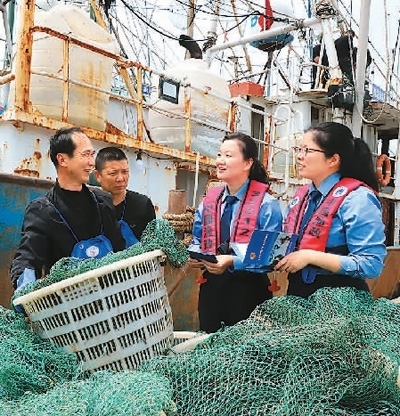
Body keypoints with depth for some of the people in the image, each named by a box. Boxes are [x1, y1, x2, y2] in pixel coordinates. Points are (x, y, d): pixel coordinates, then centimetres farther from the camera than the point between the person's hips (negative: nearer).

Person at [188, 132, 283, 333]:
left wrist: (232, 262, -24)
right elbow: (197, 240, 15)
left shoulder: (266, 204, -10)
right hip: (211, 285, 5)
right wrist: (194, 255, -6)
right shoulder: (209, 200, 7)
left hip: (248, 288, -4)